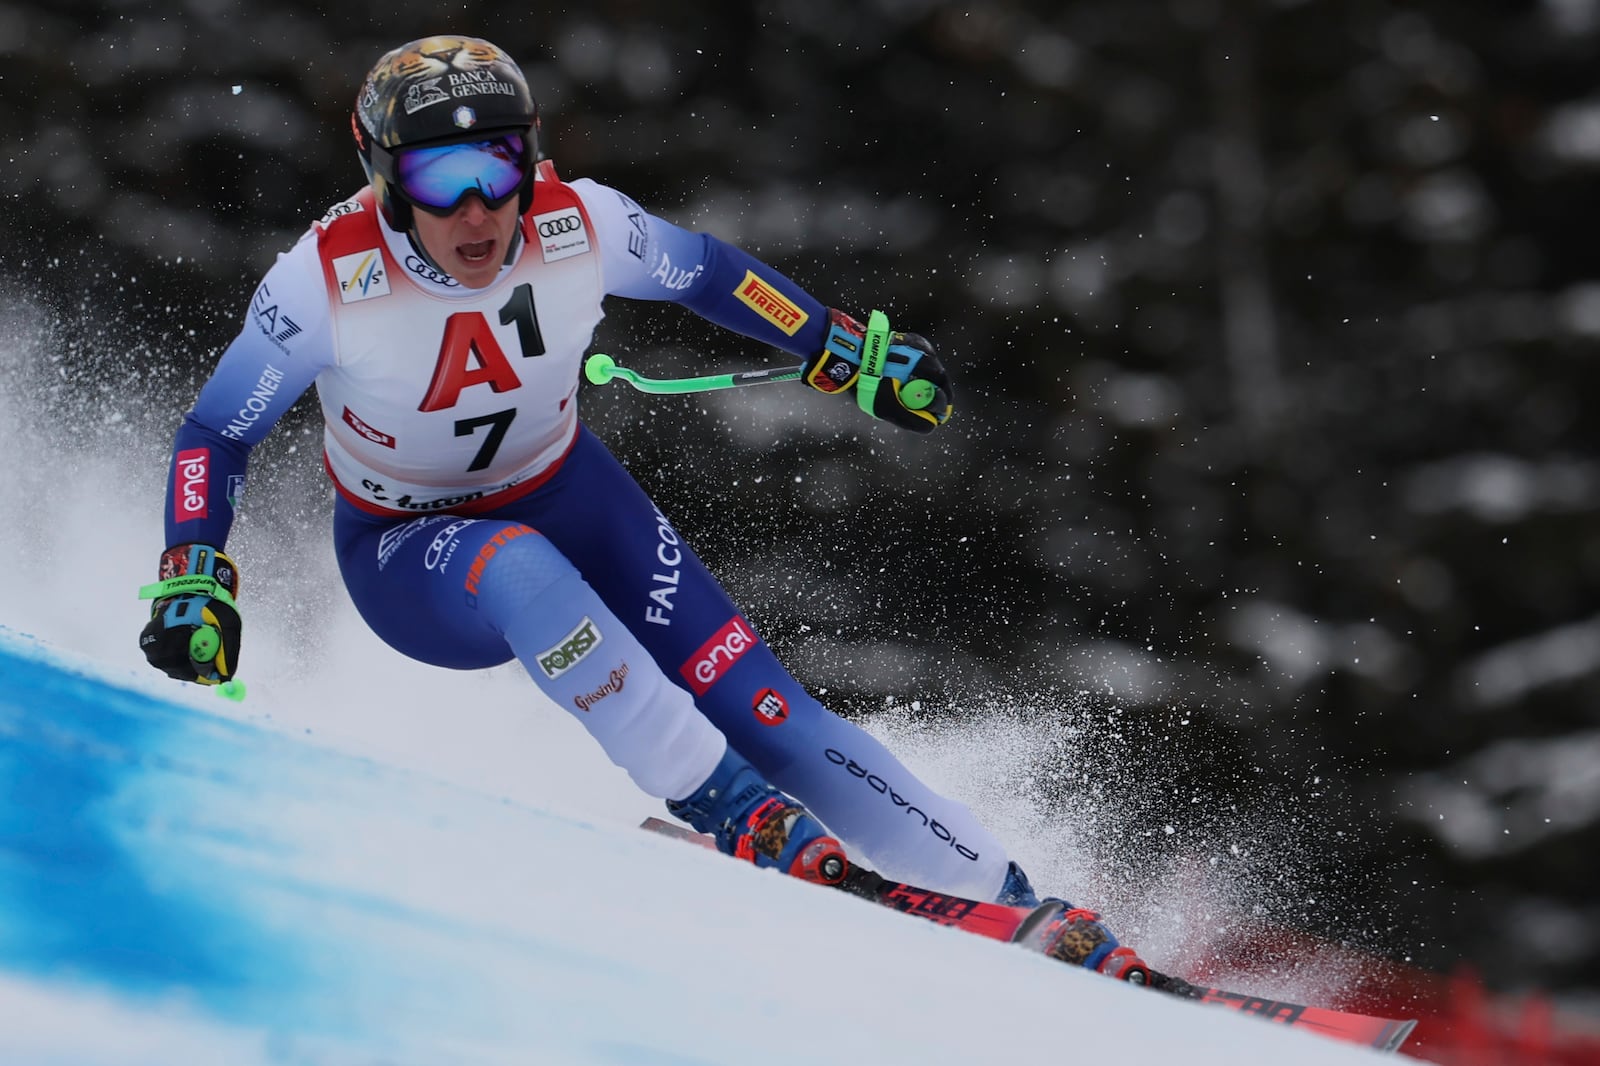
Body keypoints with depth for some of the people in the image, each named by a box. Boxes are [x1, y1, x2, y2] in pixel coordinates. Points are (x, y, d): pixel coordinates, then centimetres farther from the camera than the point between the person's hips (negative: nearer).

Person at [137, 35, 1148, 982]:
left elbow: (706, 272, 0)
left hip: (569, 500, 2)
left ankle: (1011, 902, -2)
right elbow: (215, 436, -14)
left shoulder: (579, 226, -21)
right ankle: (734, 814, -29)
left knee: (763, 710, -11)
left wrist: (851, 352, 7)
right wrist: (194, 584, -26)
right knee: (522, 570, -39)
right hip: (410, 555, -2)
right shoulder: (327, 282, -27)